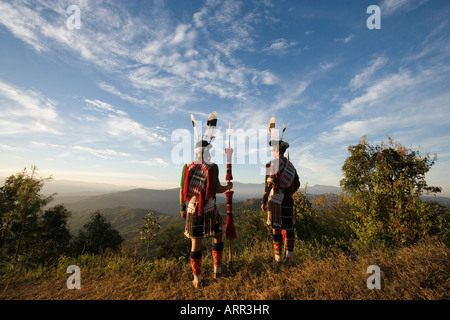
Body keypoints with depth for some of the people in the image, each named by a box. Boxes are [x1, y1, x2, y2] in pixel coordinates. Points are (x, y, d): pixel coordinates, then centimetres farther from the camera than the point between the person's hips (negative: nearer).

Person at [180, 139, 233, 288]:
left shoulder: (187, 167, 2)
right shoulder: (212, 167, -9)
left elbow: (182, 190, 3)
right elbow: (217, 189, -11)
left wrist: (182, 208, 12)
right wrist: (228, 187, 10)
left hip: (193, 210, 3)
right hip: (209, 210, -2)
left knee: (196, 243, 12)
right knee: (218, 237, 21)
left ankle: (197, 279, 22)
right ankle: (217, 269, 30)